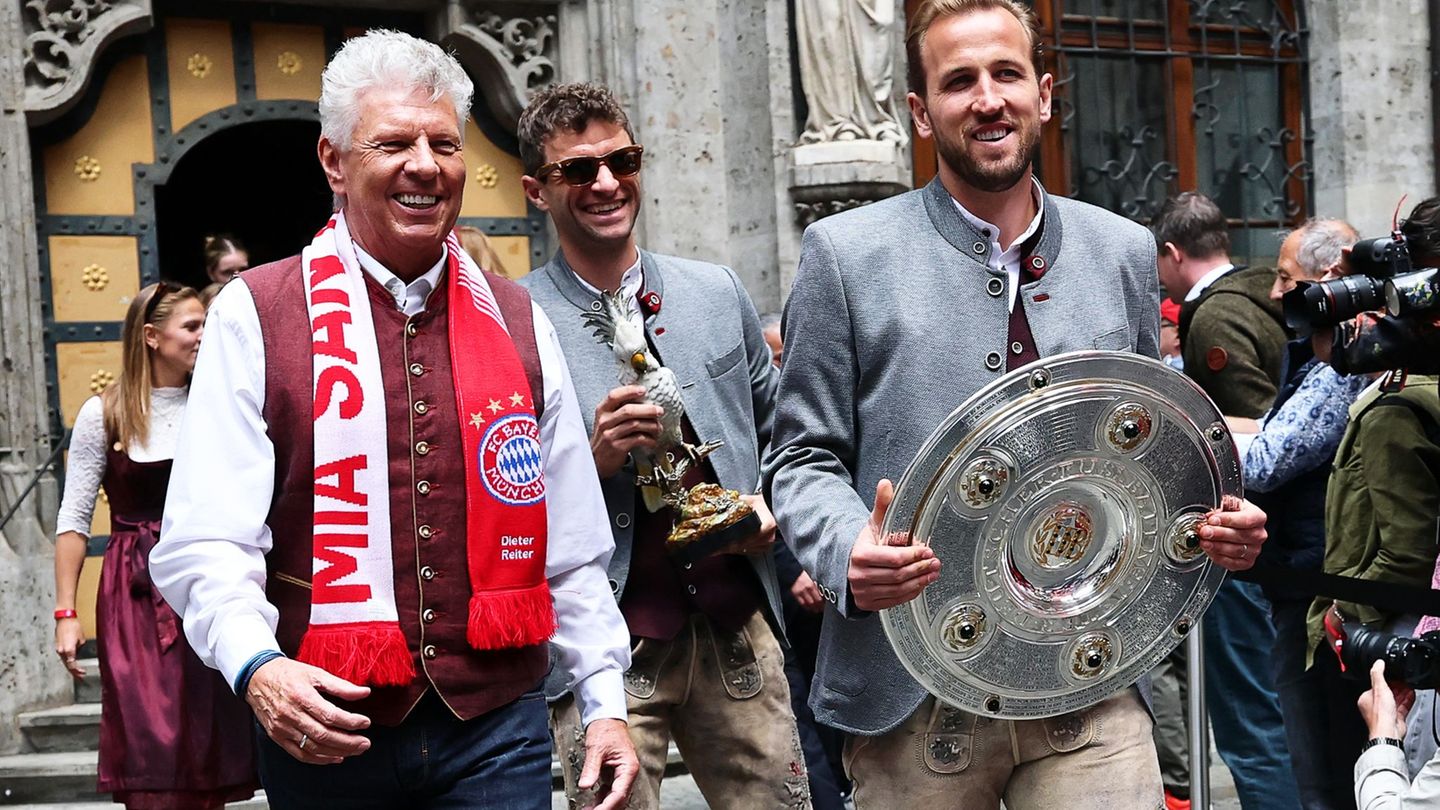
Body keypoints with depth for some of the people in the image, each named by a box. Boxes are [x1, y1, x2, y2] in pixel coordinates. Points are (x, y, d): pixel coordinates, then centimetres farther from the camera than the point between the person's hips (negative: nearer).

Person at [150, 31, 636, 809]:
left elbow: (571, 547, 11)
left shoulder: (517, 322, 9)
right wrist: (256, 666, -26)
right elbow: (204, 541, -9)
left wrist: (604, 701, 6)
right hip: (326, 733, -2)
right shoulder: (253, 317, -2)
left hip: (496, 725, 2)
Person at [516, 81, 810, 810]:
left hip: (735, 625, 4)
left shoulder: (716, 291, 9)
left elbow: (775, 429, 21)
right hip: (605, 649, -4)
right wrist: (592, 459, -18)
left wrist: (768, 505, 3)